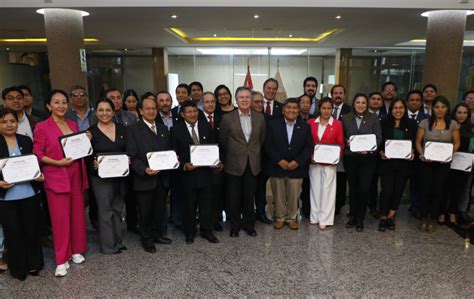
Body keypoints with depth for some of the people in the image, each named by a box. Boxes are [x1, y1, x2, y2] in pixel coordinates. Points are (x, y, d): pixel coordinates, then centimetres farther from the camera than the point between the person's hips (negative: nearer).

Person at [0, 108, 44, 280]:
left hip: (29, 193, 2)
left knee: (32, 229, 11)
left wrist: (39, 175, -8)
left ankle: (34, 264, 27)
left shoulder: (27, 141, 6)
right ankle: (18, 268, 24)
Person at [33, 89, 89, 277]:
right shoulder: (42, 127, -5)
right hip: (55, 177, -5)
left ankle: (76, 250, 26)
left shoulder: (73, 125, 11)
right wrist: (58, 162, -19)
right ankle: (61, 260, 10)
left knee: (78, 215, 10)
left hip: (76, 176, 5)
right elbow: (37, 155, -6)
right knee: (60, 218, -2)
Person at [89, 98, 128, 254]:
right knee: (105, 211, 4)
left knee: (117, 209, 14)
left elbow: (128, 150, 10)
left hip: (121, 175, 4)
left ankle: (118, 242, 28)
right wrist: (93, 163, -24)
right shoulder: (91, 131, -6)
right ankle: (108, 245, 16)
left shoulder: (122, 129, 5)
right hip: (101, 177, -4)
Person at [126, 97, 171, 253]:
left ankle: (157, 234, 34)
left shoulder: (163, 129, 12)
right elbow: (132, 156, -11)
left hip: (162, 178, 5)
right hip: (144, 178, -4)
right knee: (145, 211, 10)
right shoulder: (133, 130, -5)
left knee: (159, 209, 16)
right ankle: (147, 239, 27)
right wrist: (144, 169, -25)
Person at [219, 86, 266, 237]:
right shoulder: (227, 118, -5)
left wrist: (255, 155, 12)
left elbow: (262, 140, 11)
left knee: (249, 197, 11)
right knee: (233, 197, 8)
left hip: (253, 164, 2)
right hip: (234, 164, -2)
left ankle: (249, 224, 28)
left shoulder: (259, 118, 3)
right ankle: (235, 225, 26)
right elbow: (222, 141, 1)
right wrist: (230, 156, 7)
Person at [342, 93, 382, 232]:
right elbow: (341, 137, 8)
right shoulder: (346, 119, 7)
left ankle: (360, 219, 10)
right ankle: (353, 216, 23)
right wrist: (347, 142, -12)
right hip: (350, 158, 2)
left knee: (364, 188, -5)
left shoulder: (373, 119, 3)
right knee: (352, 187, 10)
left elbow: (378, 138, 0)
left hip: (367, 158, -1)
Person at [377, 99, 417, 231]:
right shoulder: (384, 123, 1)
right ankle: (383, 218, 11)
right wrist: (381, 152, -13)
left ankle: (390, 216, 21)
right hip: (387, 162, -2)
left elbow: (415, 142, 11)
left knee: (399, 190, 6)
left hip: (404, 163, 2)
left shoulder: (411, 124, 7)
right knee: (386, 190, -5)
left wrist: (412, 152, -7)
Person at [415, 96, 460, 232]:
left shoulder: (453, 124, 0)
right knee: (426, 189, 2)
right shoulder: (425, 123, -3)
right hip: (427, 162, -1)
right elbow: (418, 141, 0)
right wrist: (422, 155, -14)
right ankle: (425, 218, 19)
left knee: (438, 190, 5)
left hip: (443, 163, 1)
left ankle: (432, 219, 20)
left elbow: (457, 143, 6)